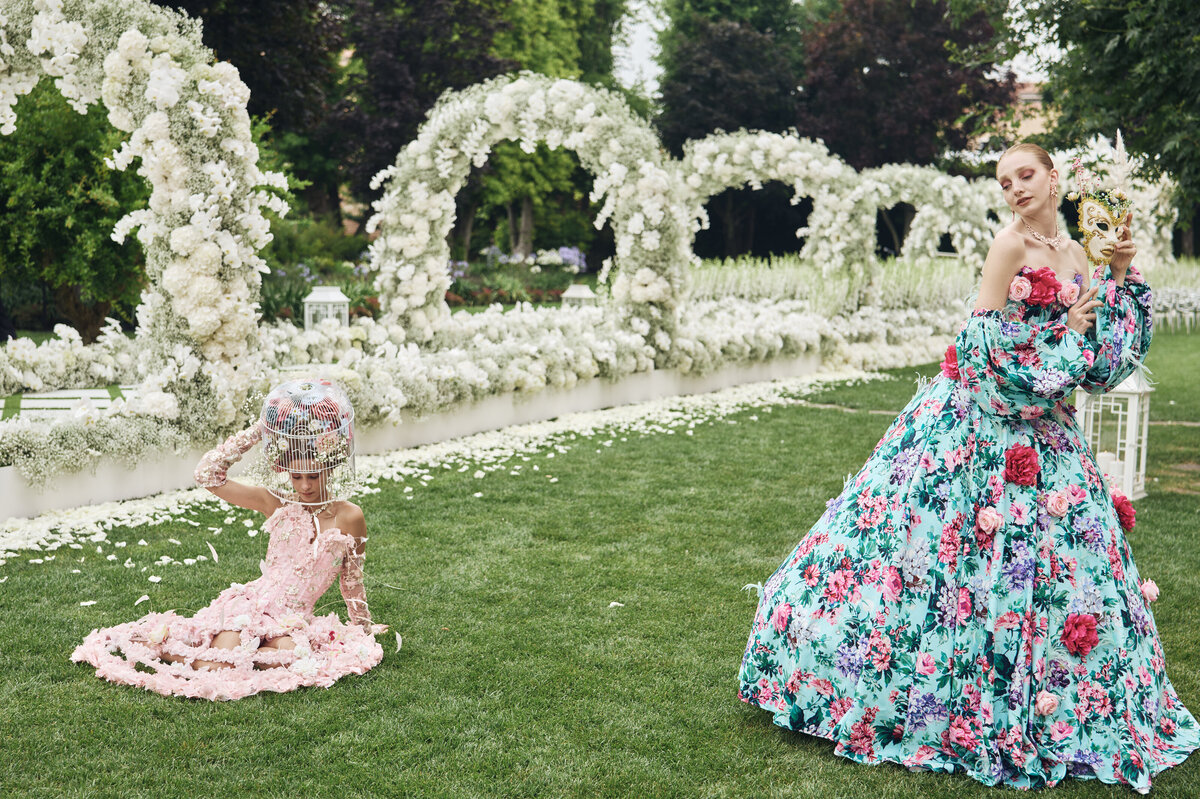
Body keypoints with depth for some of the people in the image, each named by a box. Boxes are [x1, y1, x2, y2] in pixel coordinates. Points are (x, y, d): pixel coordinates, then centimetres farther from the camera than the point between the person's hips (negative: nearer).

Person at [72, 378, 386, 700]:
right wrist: (255, 432, -9)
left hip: (292, 621, 1)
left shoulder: (349, 517, -2)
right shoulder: (275, 503, 0)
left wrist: (363, 626, 20)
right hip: (251, 602, -1)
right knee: (215, 667, -27)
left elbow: (352, 579, 11)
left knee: (291, 653, -35)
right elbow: (208, 474, -6)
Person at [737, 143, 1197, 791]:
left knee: (1067, 555, 9)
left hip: (1044, 428, 7)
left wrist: (1121, 275, 1)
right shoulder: (1011, 244, -9)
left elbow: (1108, 357, 10)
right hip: (981, 414, -7)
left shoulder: (1075, 255, 11)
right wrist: (1064, 332, -11)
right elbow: (984, 336, -16)